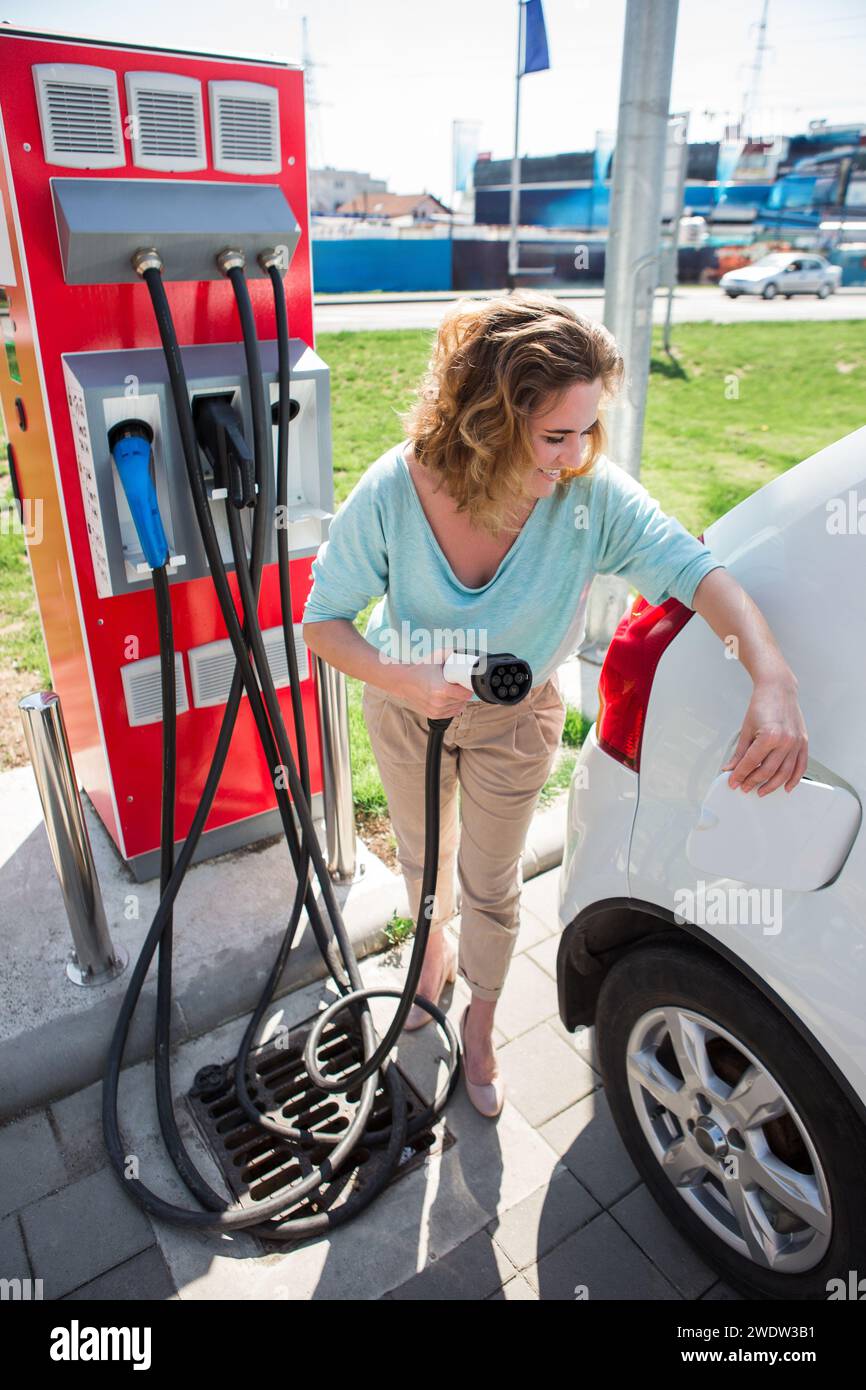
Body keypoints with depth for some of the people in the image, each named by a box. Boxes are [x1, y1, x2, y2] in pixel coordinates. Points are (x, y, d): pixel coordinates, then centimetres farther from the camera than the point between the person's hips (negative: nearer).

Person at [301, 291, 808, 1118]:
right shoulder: (393, 493, -31)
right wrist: (396, 677, -37)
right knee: (422, 854, 27)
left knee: (491, 889, 17)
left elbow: (699, 572, -31)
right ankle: (434, 950, 63)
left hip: (513, 720, 0)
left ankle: (480, 1023, 48)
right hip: (405, 703, 1)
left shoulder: (593, 497, -31)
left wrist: (774, 683, -48)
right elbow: (323, 618, -20)